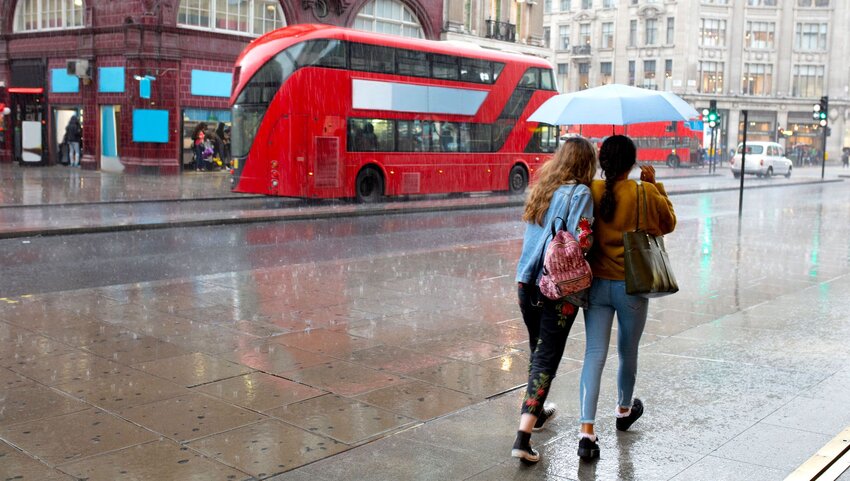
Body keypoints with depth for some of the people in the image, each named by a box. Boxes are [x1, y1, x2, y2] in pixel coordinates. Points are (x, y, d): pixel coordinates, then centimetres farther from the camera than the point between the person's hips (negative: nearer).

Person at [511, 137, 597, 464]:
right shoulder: (580, 193, -11)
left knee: (537, 350, 24)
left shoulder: (541, 189, 10)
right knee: (546, 359, -3)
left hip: (527, 282, 7)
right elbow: (581, 242, -20)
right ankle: (523, 436, -10)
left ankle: (536, 412, 42)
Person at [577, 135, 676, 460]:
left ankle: (587, 431, -9)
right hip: (632, 286, -1)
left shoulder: (590, 192, -6)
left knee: (594, 354, 0)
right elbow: (668, 224, 9)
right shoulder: (646, 193, -9)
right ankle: (624, 409, 43)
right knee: (628, 352, 19)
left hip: (596, 284, 1)